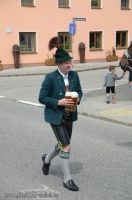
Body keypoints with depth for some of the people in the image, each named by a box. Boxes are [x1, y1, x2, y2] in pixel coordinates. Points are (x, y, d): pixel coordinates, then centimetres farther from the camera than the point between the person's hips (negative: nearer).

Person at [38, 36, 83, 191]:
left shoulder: (74, 75, -2)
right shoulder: (50, 78, -16)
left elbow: (79, 91, 11)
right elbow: (42, 98, -12)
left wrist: (78, 98, -12)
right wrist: (59, 102, -24)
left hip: (69, 116, 6)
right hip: (56, 116, -6)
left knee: (62, 144, 20)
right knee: (66, 146, -8)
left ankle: (47, 159, 51)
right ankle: (67, 180, 8)